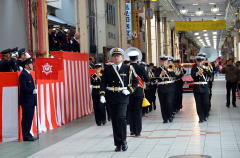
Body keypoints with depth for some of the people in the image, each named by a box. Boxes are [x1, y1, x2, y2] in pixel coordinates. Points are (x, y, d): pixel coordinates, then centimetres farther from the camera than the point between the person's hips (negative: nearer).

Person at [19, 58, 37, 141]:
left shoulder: (28, 74, 16)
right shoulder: (23, 75, -14)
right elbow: (23, 88, -21)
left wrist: (34, 90, 7)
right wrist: (33, 91, -20)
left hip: (30, 101, 10)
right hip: (26, 101, -10)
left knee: (29, 118, 14)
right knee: (26, 118, -4)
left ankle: (28, 134, 22)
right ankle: (26, 136, 1)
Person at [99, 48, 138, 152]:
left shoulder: (127, 69, 5)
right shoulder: (107, 69, 7)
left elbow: (135, 81, 10)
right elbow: (103, 83, 4)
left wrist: (129, 90, -6)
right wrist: (102, 95, -9)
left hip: (123, 97, -2)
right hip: (111, 98, 2)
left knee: (121, 118, -17)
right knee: (114, 121, 5)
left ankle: (124, 140, 1)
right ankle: (118, 144, 13)